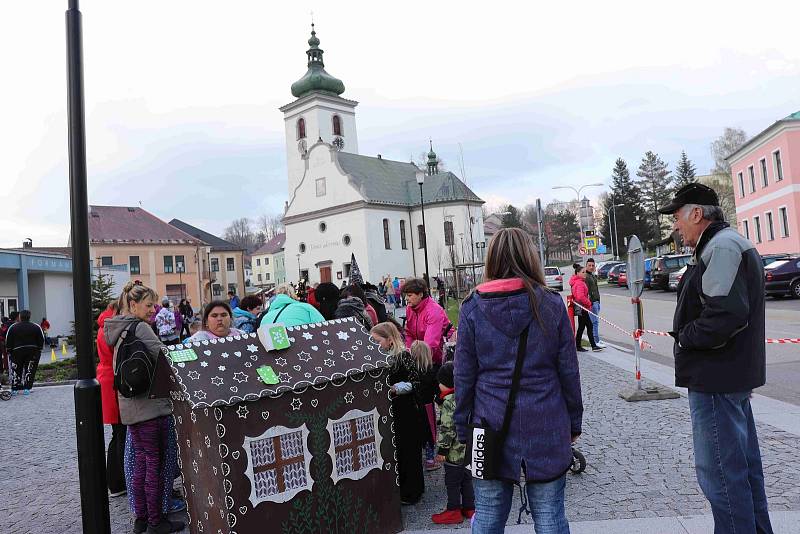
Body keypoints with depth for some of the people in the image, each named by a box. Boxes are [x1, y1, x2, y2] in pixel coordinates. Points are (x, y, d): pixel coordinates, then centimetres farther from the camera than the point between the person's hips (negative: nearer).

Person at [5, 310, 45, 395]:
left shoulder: (12, 327, -2)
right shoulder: (36, 327, 0)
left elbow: (8, 341, -1)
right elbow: (41, 340, 1)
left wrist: (9, 351, 7)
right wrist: (38, 351, 8)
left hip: (17, 352, 0)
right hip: (33, 351, 0)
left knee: (16, 369, 11)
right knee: (29, 370, 6)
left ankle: (14, 389, 10)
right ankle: (27, 389, 2)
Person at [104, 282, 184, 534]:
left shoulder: (119, 330, 14)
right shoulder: (140, 328, -14)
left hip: (130, 407, 9)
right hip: (151, 405, -9)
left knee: (141, 461, 15)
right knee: (156, 463, 1)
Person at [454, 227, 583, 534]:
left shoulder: (472, 308, -4)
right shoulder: (551, 304, -2)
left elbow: (463, 376, -2)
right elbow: (569, 371, 1)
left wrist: (463, 428, 8)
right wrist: (574, 422, 12)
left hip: (491, 426, 0)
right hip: (546, 427, 1)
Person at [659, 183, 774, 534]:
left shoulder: (721, 247, -17)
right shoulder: (731, 243, 17)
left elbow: (726, 313, -29)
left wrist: (686, 336, -14)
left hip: (715, 377, -11)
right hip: (735, 374, 11)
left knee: (721, 471, -3)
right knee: (744, 463, 21)